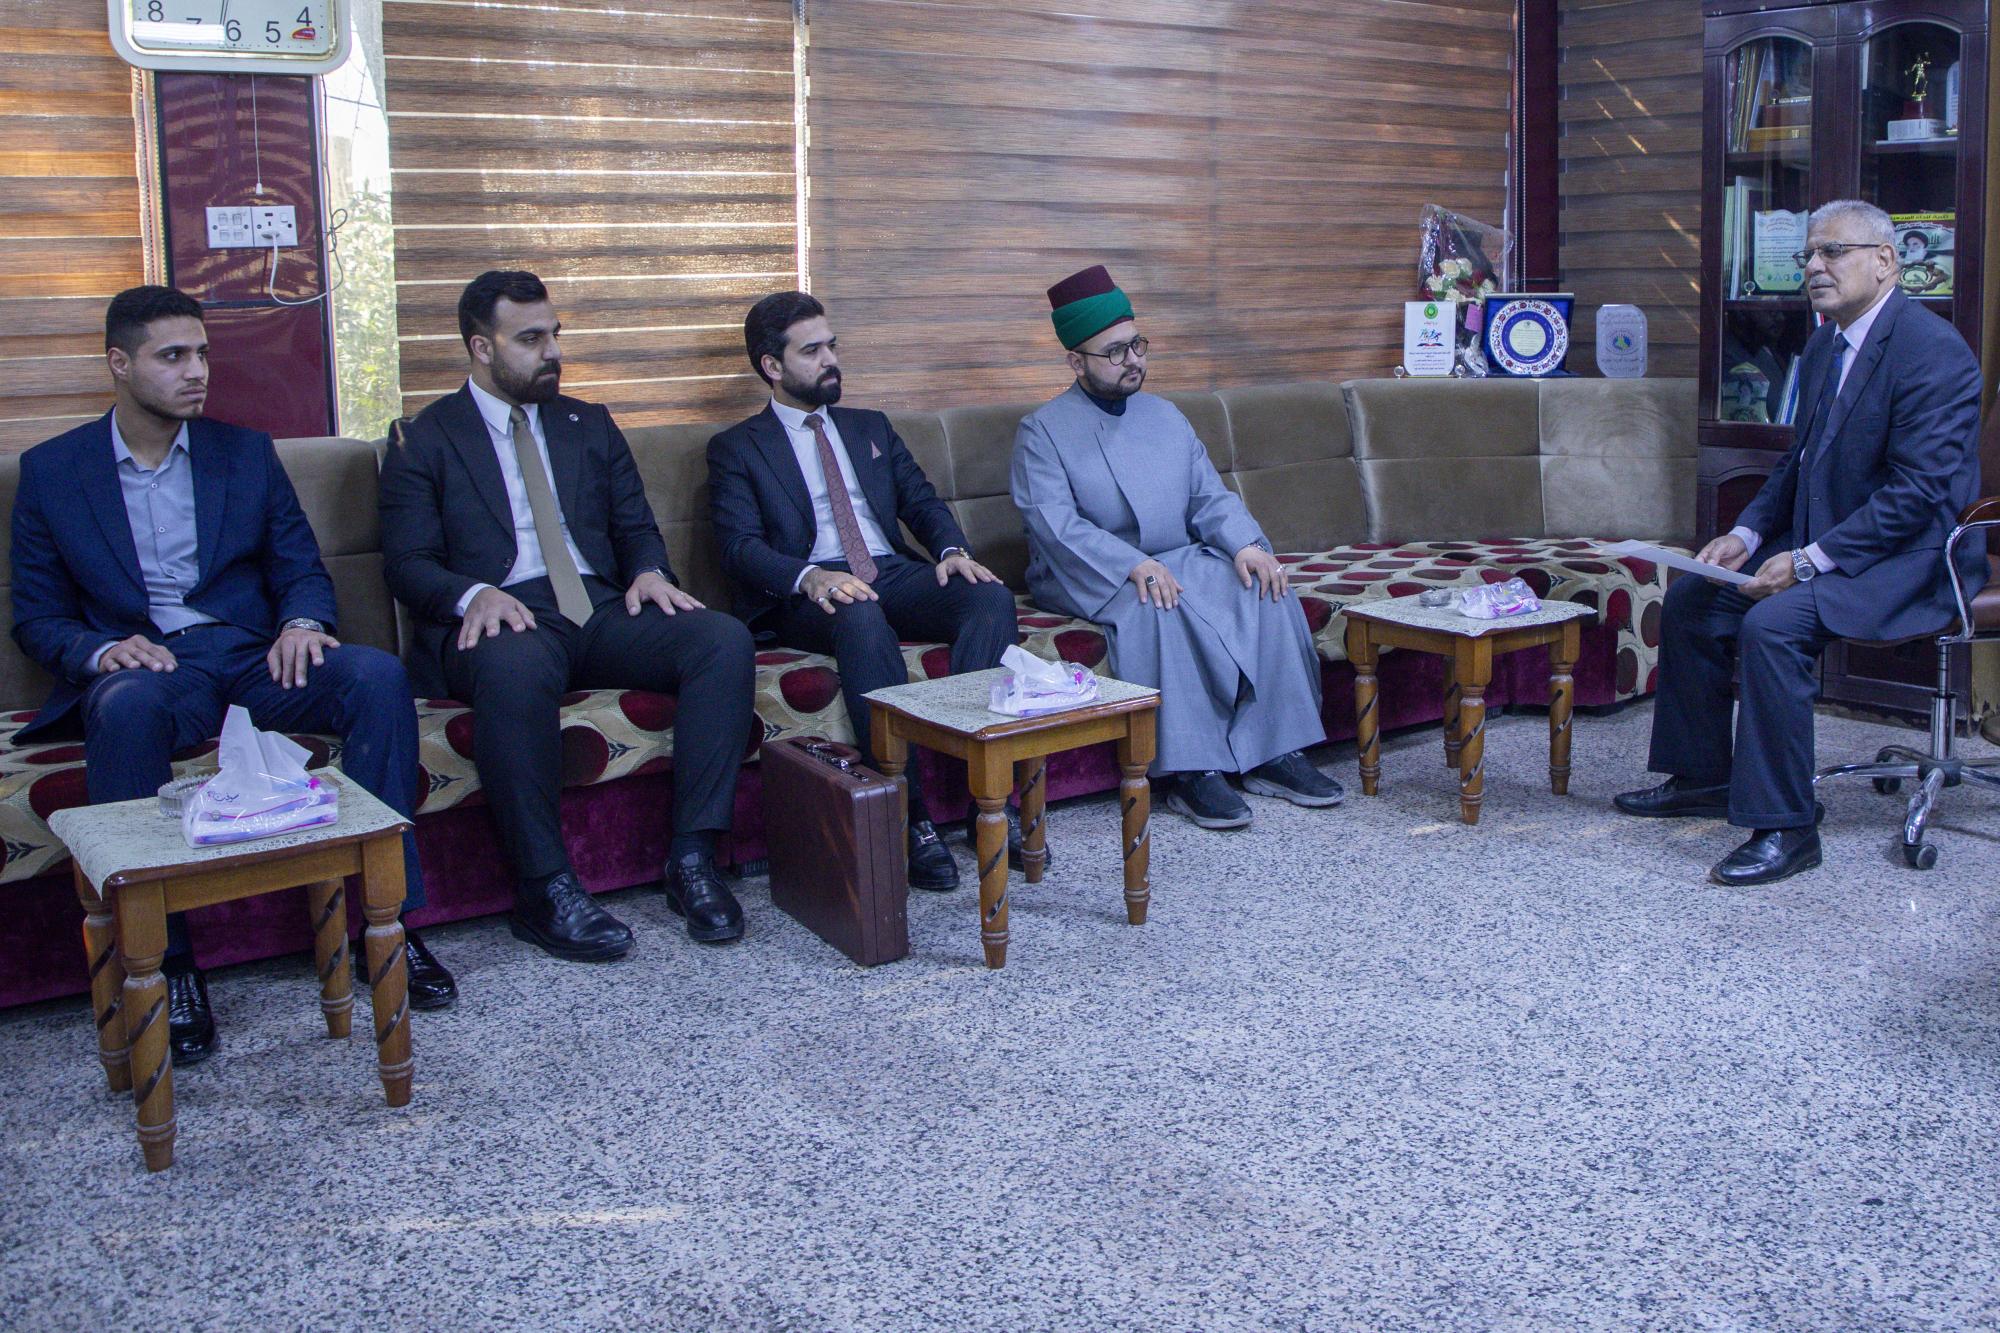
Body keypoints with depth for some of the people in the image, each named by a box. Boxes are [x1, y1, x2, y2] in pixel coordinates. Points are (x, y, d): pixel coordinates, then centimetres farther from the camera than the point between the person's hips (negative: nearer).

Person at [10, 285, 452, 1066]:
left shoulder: (247, 453, 16)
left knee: (377, 675, -29)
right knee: (126, 706, -40)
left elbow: (304, 569, 14)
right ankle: (167, 963, -32)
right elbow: (37, 617, 9)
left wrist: (302, 622, -10)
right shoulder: (51, 471, 11)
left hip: (254, 658, 2)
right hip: (142, 665, -2)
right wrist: (101, 651, -14)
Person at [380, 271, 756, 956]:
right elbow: (408, 563, 1)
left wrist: (650, 572, -4)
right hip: (503, 619, -4)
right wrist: (473, 595, -20)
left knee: (724, 638, -24)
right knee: (517, 666, -42)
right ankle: (544, 889, -30)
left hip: (602, 610, 4)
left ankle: (692, 858, -22)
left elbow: (636, 526, 21)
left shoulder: (590, 426, 23)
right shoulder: (425, 441, 10)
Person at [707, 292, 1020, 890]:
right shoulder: (736, 448, 12)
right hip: (810, 593, -4)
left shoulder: (871, 427, 27)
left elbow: (922, 500, 18)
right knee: (863, 618, -40)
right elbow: (740, 546, -2)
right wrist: (809, 576, -23)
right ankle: (911, 820, -40)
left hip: (895, 573, 5)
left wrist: (952, 549, -6)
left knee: (991, 597, -27)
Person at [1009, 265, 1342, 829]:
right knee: (1156, 606, -36)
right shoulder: (1042, 431, -2)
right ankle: (1189, 768, -34)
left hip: (1178, 561, 5)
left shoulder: (1166, 416, 16)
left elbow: (1210, 498, 10)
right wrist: (1134, 565, -29)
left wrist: (1246, 545, -13)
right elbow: (1055, 524, -16)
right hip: (1090, 576, -5)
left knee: (1264, 588, -20)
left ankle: (1273, 751, -19)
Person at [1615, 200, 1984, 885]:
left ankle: (1784, 826, -21)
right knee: (1690, 599, 4)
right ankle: (1701, 778, 16)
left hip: (1911, 558, -10)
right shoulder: (1825, 346, 11)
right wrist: (1746, 534, 1)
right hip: (1819, 542, 10)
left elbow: (1919, 490, -23)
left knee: (1772, 623, -30)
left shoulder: (1933, 350, -18)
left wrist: (1809, 560, -25)